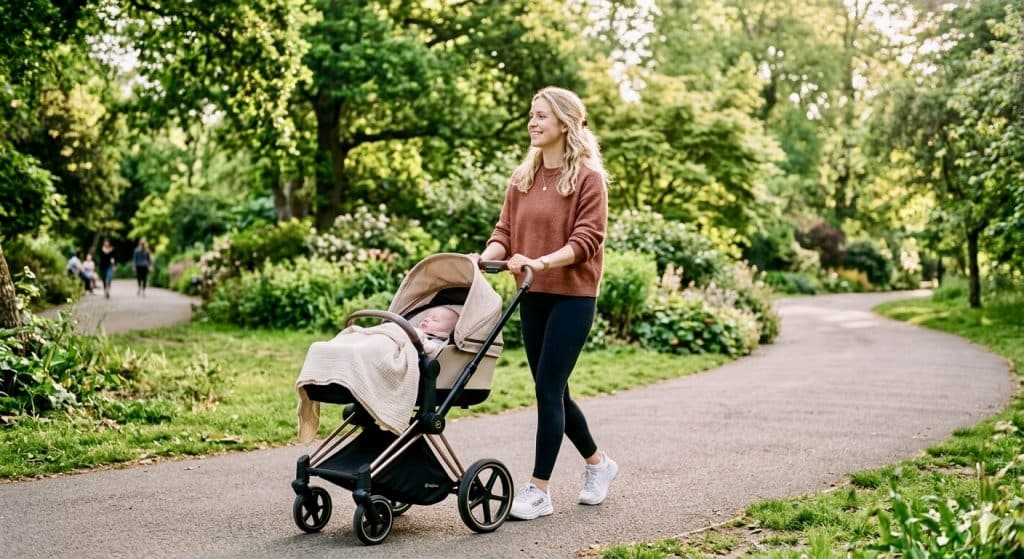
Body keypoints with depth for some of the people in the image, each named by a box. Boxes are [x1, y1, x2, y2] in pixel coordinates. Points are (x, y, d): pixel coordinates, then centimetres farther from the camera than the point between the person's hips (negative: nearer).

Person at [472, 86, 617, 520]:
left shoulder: (588, 177, -6)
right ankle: (597, 463, 32)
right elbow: (505, 231, 8)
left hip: (572, 294, -6)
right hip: (532, 295, 6)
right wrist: (486, 256, -13)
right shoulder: (522, 179, 11)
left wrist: (542, 261, -29)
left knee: (548, 387, -9)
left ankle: (538, 491, -2)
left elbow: (587, 239, -14)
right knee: (553, 389, 12)